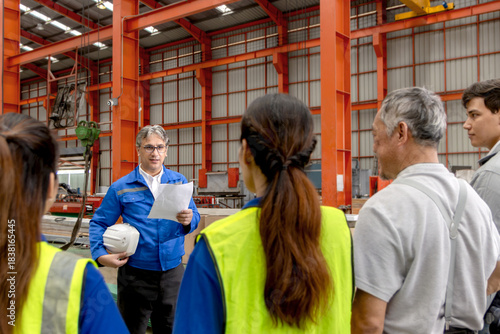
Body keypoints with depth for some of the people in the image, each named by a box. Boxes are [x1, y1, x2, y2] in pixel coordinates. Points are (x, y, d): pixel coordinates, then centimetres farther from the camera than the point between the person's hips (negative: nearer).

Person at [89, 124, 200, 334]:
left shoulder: (179, 181, 5)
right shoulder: (121, 188, -1)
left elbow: (194, 218, 4)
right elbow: (98, 223, 2)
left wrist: (188, 220, -19)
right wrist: (100, 254, -12)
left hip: (173, 271, 2)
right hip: (136, 275, -2)